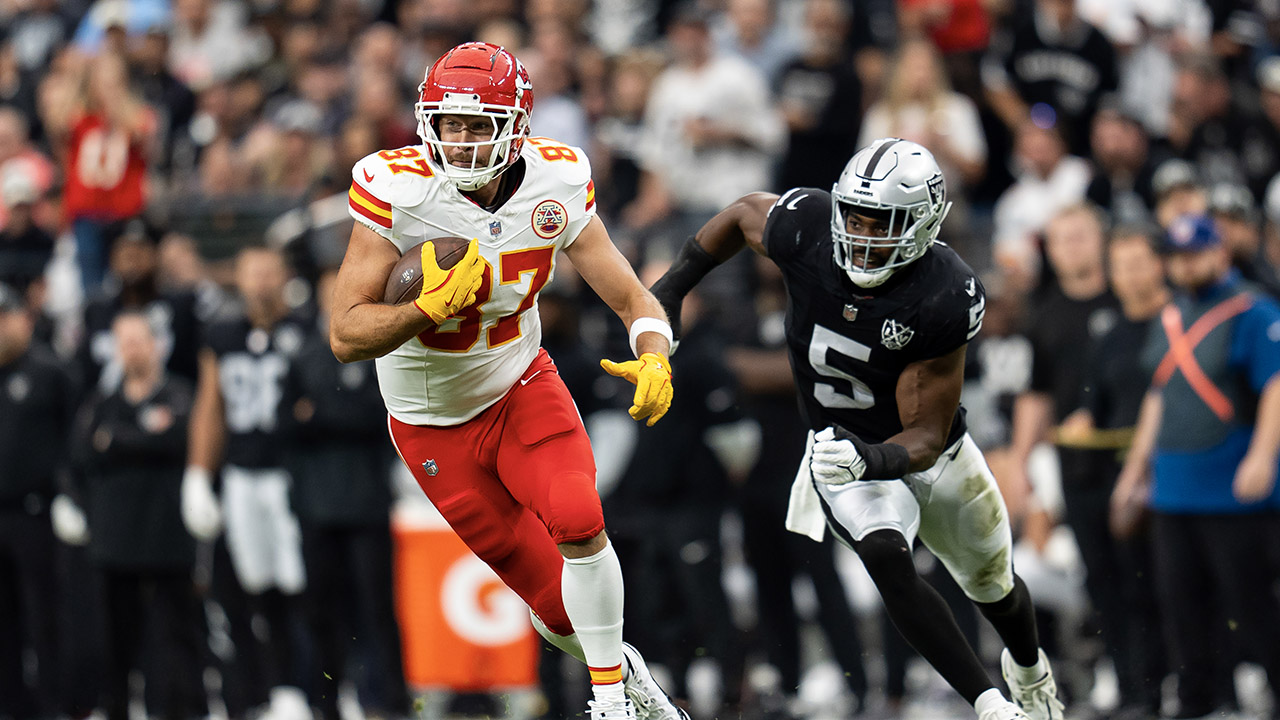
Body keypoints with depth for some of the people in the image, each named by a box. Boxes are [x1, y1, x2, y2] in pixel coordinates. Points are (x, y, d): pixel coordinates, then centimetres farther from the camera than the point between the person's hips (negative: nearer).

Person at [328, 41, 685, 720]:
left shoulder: (556, 185, -16)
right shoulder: (397, 192, -26)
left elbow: (633, 300, -10)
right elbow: (346, 336, -24)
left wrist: (654, 360, -32)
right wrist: (433, 306, -40)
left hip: (522, 385, 2)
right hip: (434, 424, -2)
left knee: (577, 521, -25)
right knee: (553, 599, 1)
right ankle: (620, 665, 33)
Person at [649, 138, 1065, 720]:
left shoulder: (945, 300, -33)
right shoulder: (805, 229, -27)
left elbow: (925, 438, -29)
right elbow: (744, 213, 0)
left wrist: (876, 460, -49)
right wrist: (672, 288, -1)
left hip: (933, 454, 0)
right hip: (844, 452, 0)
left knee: (995, 588, 23)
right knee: (887, 558, -31)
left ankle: (1029, 670, 58)